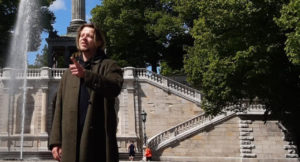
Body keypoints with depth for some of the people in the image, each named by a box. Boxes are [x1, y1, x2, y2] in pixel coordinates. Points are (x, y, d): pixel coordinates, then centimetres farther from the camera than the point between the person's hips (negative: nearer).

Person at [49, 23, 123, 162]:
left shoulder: (108, 66, 8)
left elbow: (115, 87, -15)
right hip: (71, 142, 4)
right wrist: (55, 141, 7)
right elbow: (59, 108, 16)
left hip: (99, 140, -4)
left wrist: (86, 74, -26)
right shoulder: (69, 72, 21)